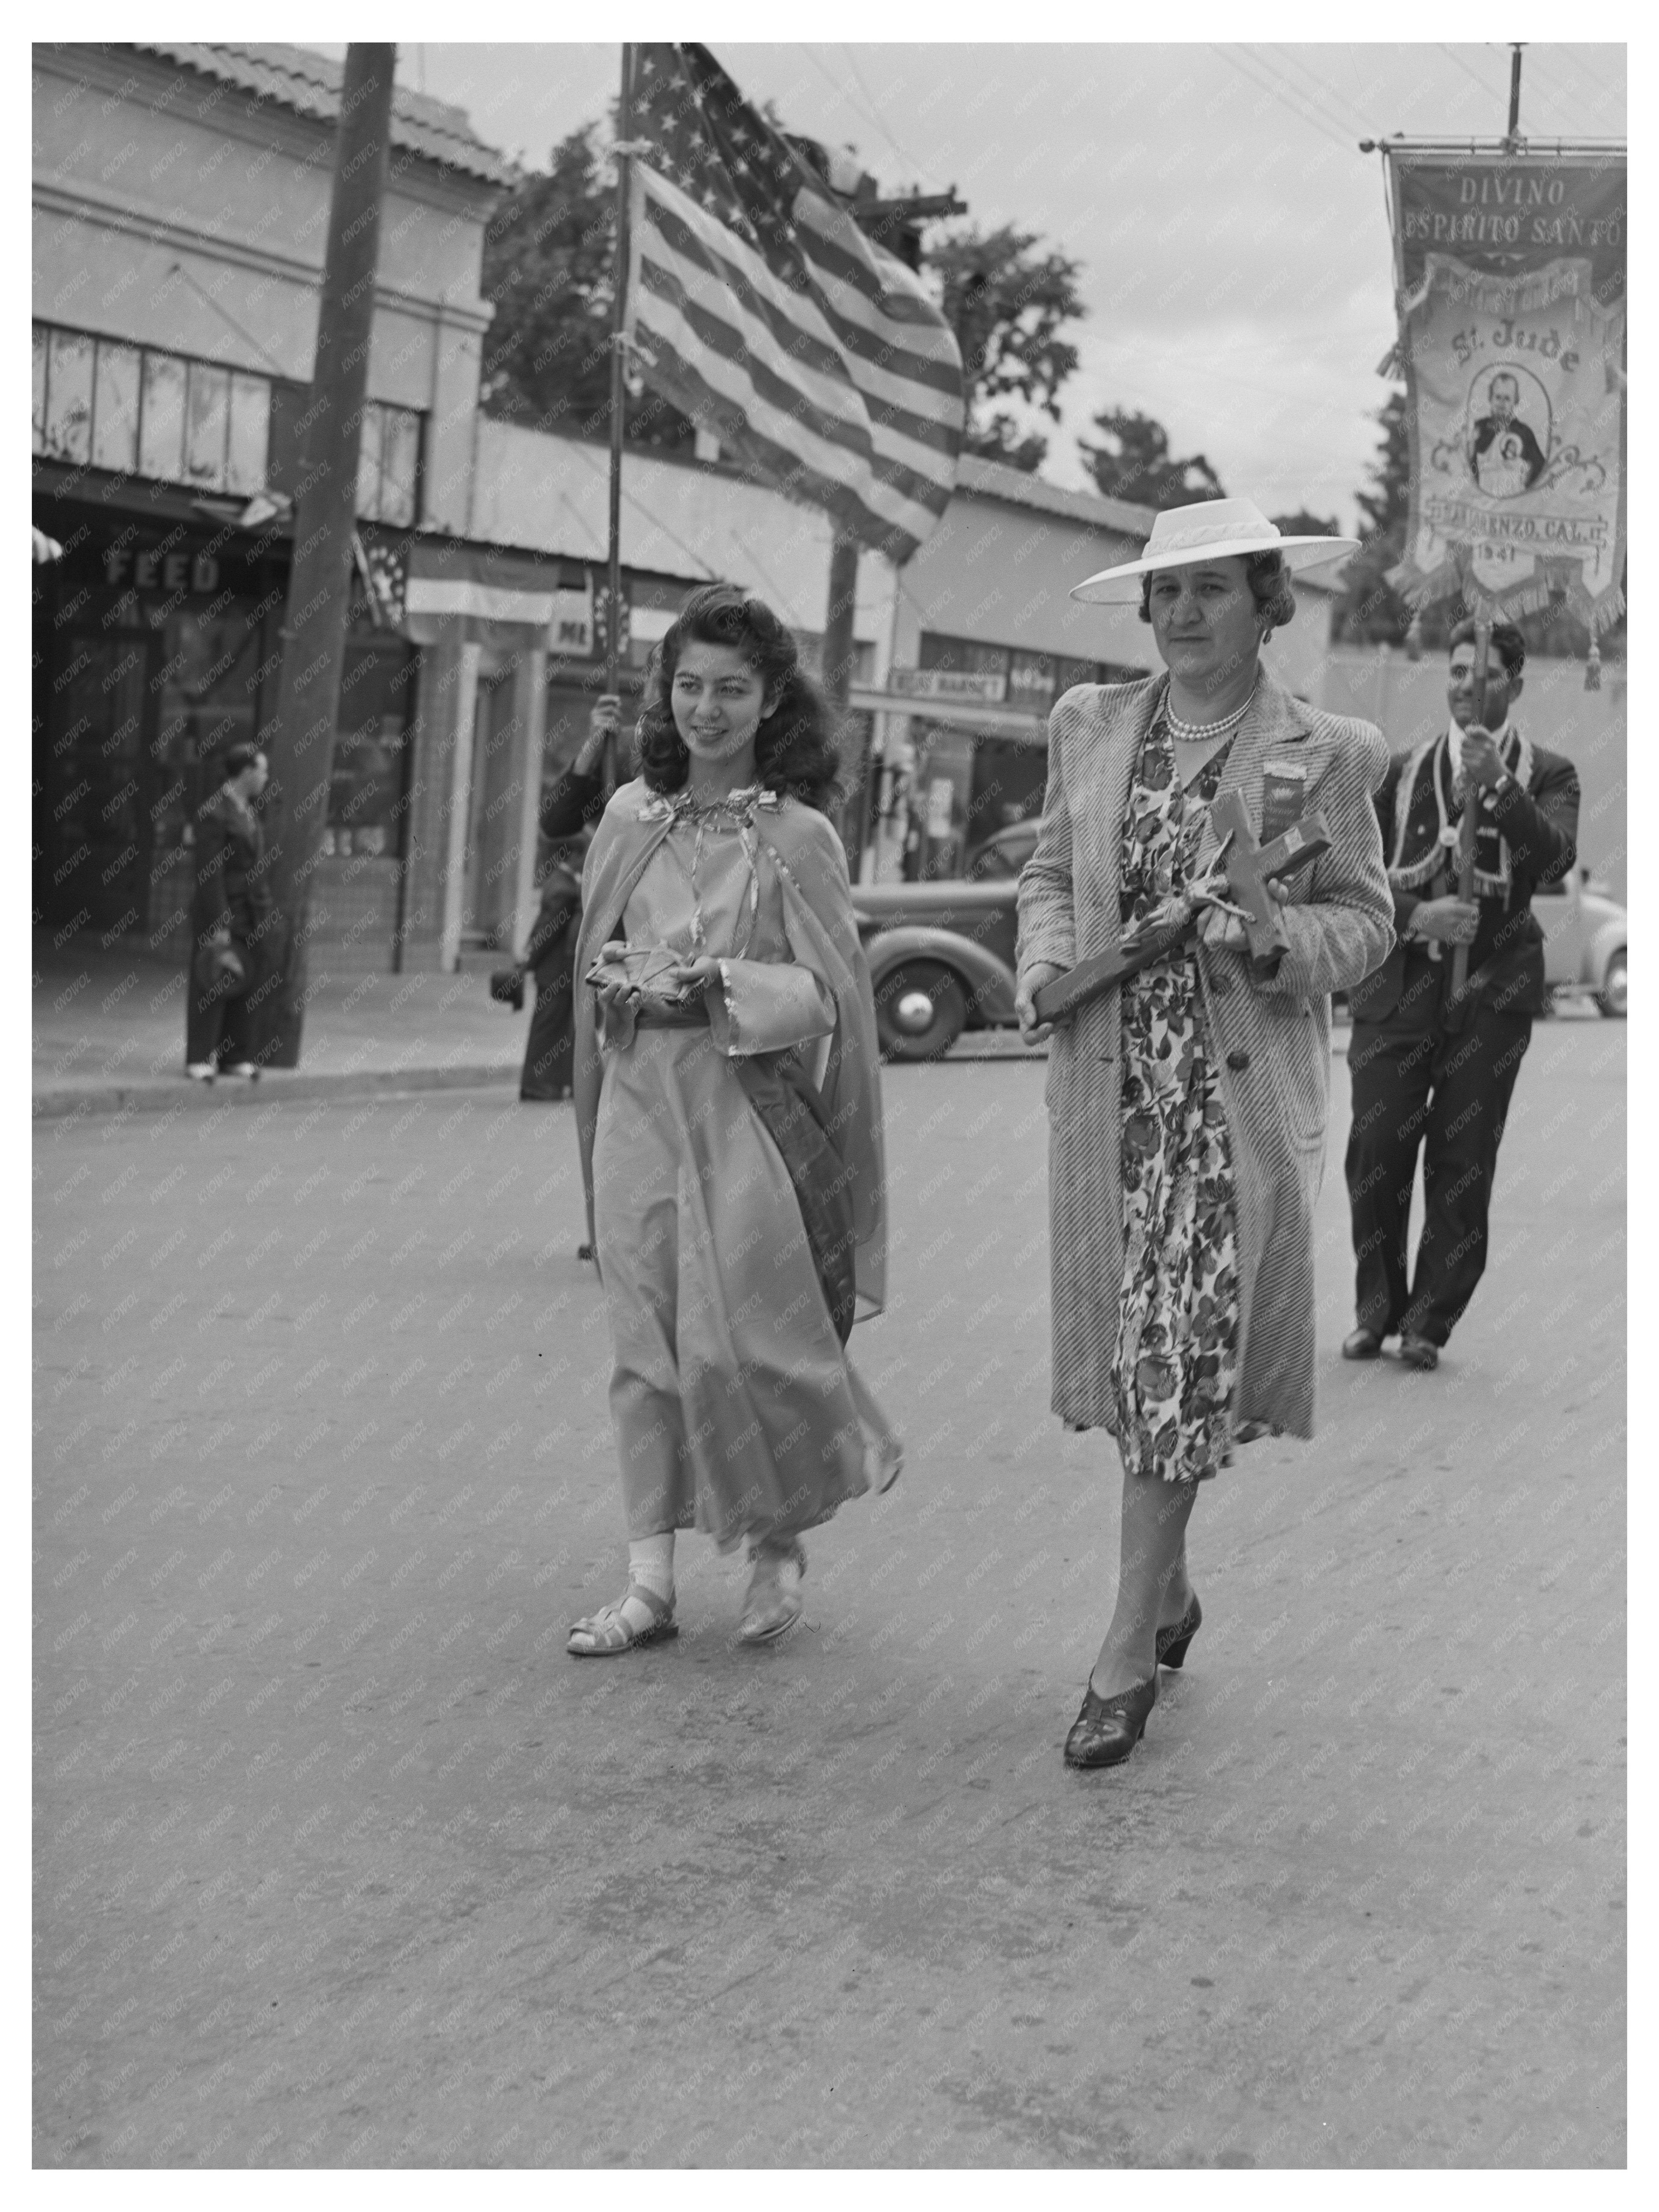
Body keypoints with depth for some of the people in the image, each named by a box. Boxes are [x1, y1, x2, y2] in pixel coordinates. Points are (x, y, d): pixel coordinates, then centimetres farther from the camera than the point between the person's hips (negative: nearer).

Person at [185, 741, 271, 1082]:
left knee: (244, 986, 6)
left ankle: (235, 1057, 11)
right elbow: (210, 874, -17)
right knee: (210, 988, -3)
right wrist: (219, 927, -19)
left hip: (249, 914, 8)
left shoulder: (247, 811, 13)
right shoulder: (213, 813, -13)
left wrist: (264, 910, 12)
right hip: (218, 914, -8)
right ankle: (200, 1060, 3)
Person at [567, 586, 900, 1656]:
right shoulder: (632, 817, 8)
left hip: (748, 1101, -4)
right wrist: (617, 975, -2)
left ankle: (779, 1544, 21)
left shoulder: (797, 834, -3)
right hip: (640, 1097, 4)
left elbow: (829, 993, -7)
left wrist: (719, 979, -18)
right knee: (645, 1339, 4)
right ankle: (651, 1580, 11)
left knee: (734, 1339, -5)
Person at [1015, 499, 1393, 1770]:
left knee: (1185, 1361, -4)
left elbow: (1365, 920, 1)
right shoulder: (1089, 727, 9)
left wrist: (1257, 936, -17)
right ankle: (1168, 1593, 32)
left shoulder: (1324, 755, -2)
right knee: (1130, 1354, 10)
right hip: (1109, 1082, 4)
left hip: (1243, 1092, -4)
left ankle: (1128, 1660, 3)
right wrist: (1044, 960, -2)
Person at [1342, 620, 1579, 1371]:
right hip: (1398, 983, 1)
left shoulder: (1546, 775, 9)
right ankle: (1376, 1310, 15)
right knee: (1376, 1151, -3)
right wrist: (1416, 917, -9)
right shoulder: (1402, 770, 14)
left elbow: (1555, 858, -10)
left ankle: (1430, 1323, 9)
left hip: (1491, 991, -1)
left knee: (1462, 1162, 0)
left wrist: (1498, 786, -21)